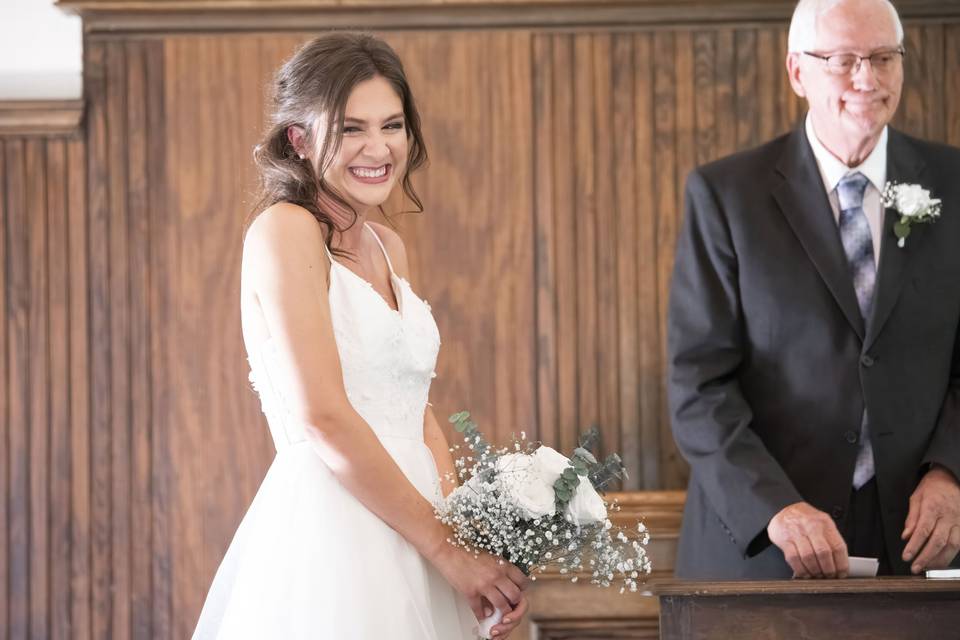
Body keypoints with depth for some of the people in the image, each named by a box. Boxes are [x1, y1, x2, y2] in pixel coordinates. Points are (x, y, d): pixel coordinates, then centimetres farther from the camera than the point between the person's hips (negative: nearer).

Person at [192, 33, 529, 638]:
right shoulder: (285, 231, -10)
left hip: (409, 551, 8)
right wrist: (445, 545, -13)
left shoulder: (389, 247, 14)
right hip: (329, 544, -8)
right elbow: (323, 418, -17)